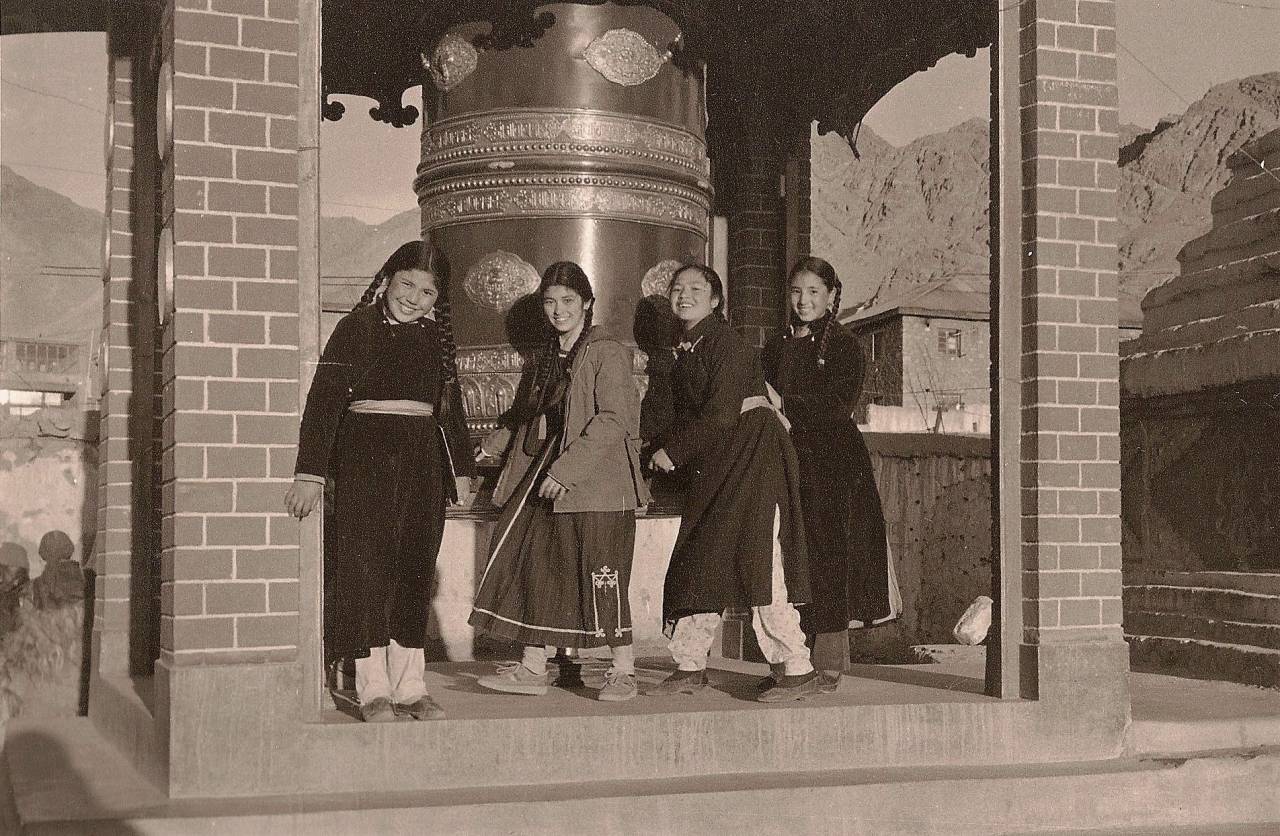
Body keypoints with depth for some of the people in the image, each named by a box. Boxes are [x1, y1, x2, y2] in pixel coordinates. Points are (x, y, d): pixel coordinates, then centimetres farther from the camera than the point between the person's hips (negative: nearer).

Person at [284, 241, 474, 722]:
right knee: (367, 564, -6)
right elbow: (325, 397, -9)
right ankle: (373, 690, -2)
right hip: (365, 453, -5)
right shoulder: (360, 325, -3)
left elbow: (450, 407, 20)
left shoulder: (436, 336, 13)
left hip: (422, 460, 5)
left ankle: (410, 687, 11)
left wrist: (460, 471, 15)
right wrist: (311, 472, -17)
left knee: (416, 569, 5)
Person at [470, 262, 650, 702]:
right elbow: (525, 415, 27)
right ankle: (532, 668, 18)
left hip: (596, 483, -8)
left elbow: (613, 419, -17)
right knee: (538, 570, 8)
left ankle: (623, 671, 8)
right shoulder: (544, 360, 17)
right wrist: (493, 444, 11)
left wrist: (568, 468, -22)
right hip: (543, 483, 8)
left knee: (601, 577, -4)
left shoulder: (608, 353, -8)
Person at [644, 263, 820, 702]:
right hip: (710, 467, 9)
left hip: (751, 455, -9)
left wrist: (673, 451, -11)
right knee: (697, 563, 9)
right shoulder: (683, 352, 16)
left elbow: (721, 413, -17)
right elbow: (684, 414, 19)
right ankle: (690, 667, 18)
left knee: (758, 562, -14)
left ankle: (799, 671, -10)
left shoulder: (726, 344, -10)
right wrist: (657, 449, 3)